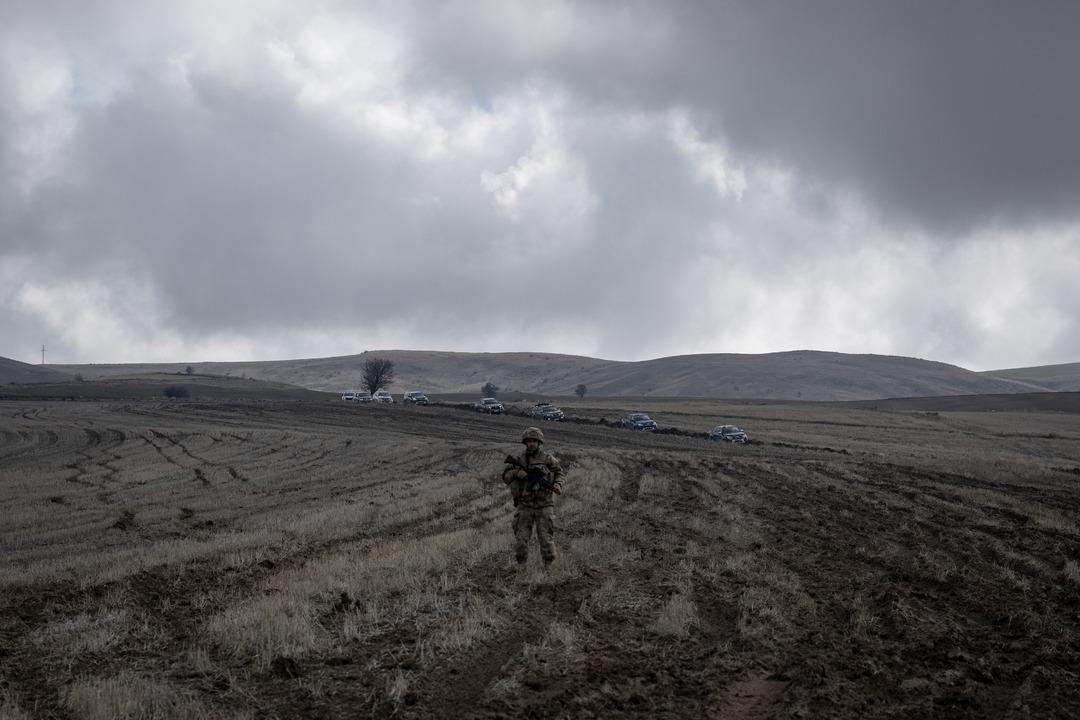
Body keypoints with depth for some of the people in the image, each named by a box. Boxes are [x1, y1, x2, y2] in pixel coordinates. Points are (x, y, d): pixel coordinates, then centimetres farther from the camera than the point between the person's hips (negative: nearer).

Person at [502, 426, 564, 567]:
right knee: (521, 540, 0)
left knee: (546, 538, -1)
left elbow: (558, 472, 13)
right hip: (524, 505, 1)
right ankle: (521, 567, 12)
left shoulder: (548, 458, 1)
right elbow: (505, 476, 5)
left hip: (544, 505, -1)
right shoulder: (519, 459, 3)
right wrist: (516, 473, -15)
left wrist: (558, 484, -7)